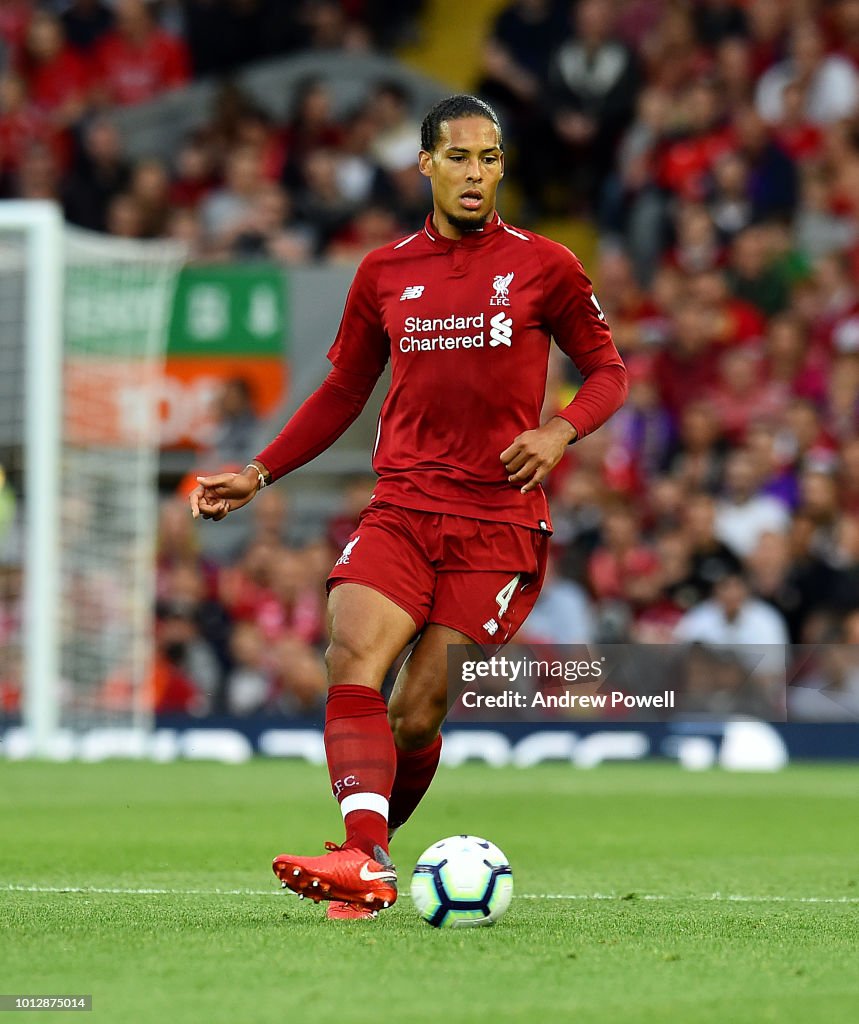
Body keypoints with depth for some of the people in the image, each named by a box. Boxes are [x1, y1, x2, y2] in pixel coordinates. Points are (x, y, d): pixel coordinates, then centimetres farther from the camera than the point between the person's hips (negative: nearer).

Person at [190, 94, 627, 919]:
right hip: (401, 507, 2)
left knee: (417, 712, -8)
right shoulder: (384, 273, 11)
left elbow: (608, 371, 9)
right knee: (352, 660, -23)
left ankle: (370, 850, 13)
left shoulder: (543, 266, 3)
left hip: (500, 519, -2)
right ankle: (366, 862, -35)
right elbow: (343, 393, 21)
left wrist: (560, 431, -11)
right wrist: (258, 475, 14)